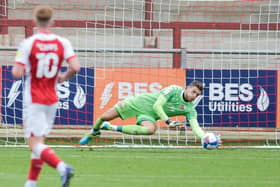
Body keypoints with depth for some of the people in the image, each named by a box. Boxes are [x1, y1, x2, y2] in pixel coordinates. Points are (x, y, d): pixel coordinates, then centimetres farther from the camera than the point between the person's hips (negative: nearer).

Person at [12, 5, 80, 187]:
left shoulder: (28, 43, -11)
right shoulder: (62, 43, -2)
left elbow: (17, 73, -17)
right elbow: (75, 67, -12)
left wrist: (21, 69, 7)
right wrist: (63, 77, 8)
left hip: (33, 100, -5)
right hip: (52, 99, 5)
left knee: (35, 144, -8)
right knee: (39, 142, 14)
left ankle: (62, 167, -30)